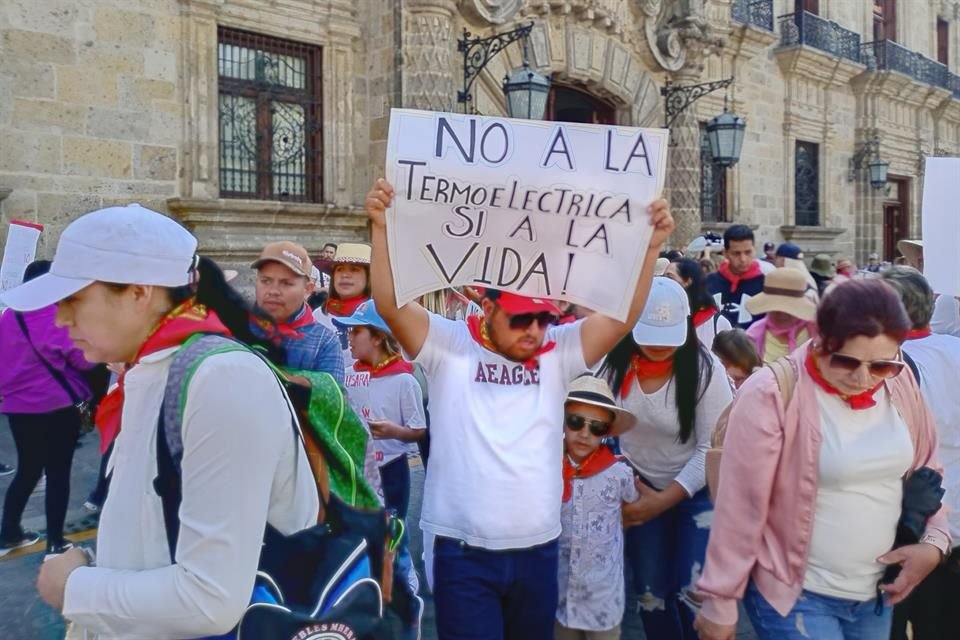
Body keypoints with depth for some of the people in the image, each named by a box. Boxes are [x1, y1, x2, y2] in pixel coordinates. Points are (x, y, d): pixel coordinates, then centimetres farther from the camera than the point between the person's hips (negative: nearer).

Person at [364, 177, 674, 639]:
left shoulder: (559, 352, 2)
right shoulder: (448, 346, -4)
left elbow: (621, 317, -7)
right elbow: (390, 305, -15)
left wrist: (649, 248, -15)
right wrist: (382, 229, -23)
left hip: (538, 549, 4)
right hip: (464, 551, -3)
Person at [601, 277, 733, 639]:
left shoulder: (705, 370, -19)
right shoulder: (615, 362, -14)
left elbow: (713, 449, -17)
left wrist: (663, 500, -19)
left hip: (695, 492, -2)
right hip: (639, 488, 3)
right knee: (650, 595, 10)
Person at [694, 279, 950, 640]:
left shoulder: (900, 384, -3)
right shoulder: (772, 395, -21)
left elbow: (926, 469, 12)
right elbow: (740, 505, -17)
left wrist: (935, 541, -2)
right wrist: (720, 602, -12)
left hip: (876, 594, 6)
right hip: (794, 595, -5)